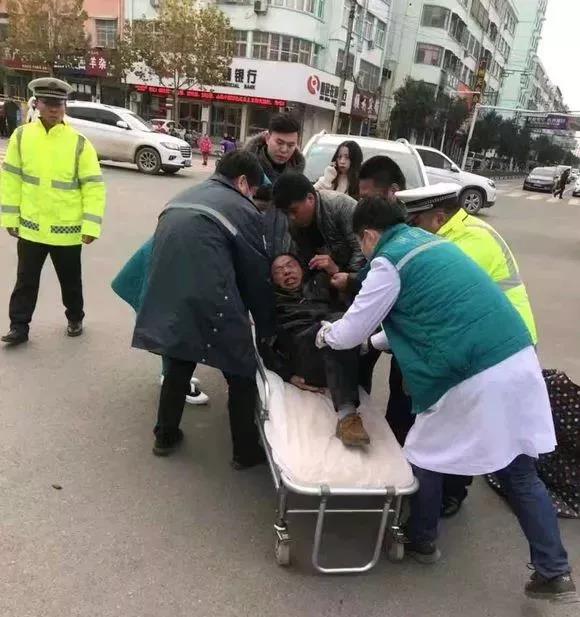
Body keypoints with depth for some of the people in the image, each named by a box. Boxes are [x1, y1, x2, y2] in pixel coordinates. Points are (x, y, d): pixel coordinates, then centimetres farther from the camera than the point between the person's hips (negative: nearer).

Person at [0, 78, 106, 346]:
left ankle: (75, 318, 35)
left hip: (67, 229, -2)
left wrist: (91, 226, -15)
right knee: (26, 280, 10)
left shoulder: (79, 143, -9)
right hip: (30, 226, 2)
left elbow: (93, 186, -10)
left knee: (70, 280, 15)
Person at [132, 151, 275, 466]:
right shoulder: (243, 211, 3)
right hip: (211, 303, -6)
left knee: (178, 365, 28)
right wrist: (267, 327, 19)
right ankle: (246, 451, 24)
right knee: (241, 373, 13)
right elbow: (257, 274, 6)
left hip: (166, 299, 7)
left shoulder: (181, 198, 22)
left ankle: (165, 436, 40)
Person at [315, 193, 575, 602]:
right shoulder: (429, 241, 21)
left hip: (476, 377, -8)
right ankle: (555, 573, 27)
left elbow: (350, 331, 2)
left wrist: (325, 334, 25)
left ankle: (422, 543, 36)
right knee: (521, 472, 18)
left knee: (426, 460, 15)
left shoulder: (389, 261, -5)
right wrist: (375, 341, 39)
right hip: (518, 359, 8)